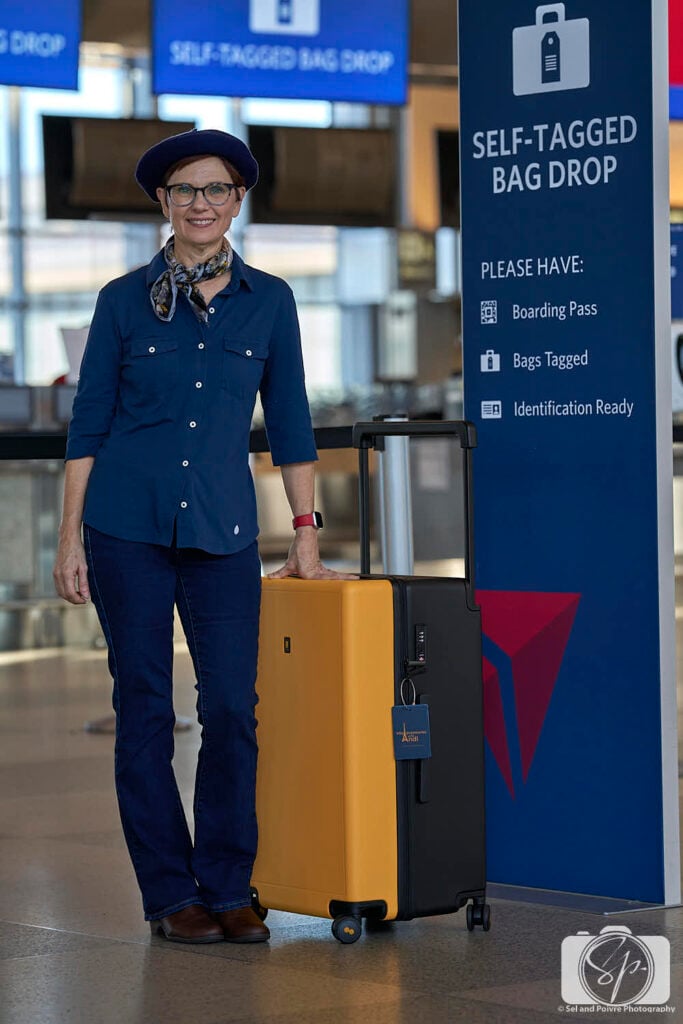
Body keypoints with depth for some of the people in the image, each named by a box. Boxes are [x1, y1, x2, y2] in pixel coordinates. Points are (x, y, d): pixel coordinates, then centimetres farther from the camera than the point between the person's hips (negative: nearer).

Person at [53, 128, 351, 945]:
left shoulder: (268, 301, 6)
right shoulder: (125, 300, 1)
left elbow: (289, 424, 11)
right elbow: (87, 423, 3)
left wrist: (305, 531, 7)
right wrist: (70, 537, -1)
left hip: (223, 531, 1)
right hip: (128, 525, -1)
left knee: (233, 706, -5)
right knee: (144, 708, 2)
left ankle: (227, 891, 7)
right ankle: (170, 895, 11)